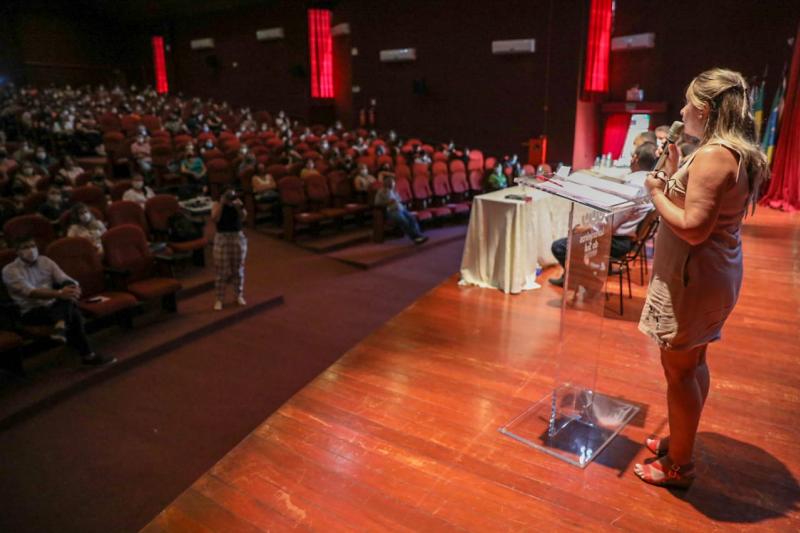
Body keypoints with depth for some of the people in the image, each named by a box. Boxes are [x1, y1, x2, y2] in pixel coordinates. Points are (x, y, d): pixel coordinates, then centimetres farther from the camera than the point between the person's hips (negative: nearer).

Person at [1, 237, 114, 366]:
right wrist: (59, 293, -41)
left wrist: (75, 288, -30)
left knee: (68, 285, -28)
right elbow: (30, 292, -24)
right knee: (73, 314, -31)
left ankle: (61, 324, -47)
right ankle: (88, 354, -23)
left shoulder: (45, 261, 8)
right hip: (31, 312, -5)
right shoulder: (9, 271, -8)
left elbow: (65, 279, -4)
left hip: (53, 305, 5)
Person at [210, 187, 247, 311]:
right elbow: (215, 219, -19)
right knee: (221, 269, 0)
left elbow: (243, 217, -13)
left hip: (238, 237, 2)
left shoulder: (238, 204, 1)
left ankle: (239, 295, 24)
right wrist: (222, 204, -21)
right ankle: (219, 298, 7)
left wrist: (239, 206, -26)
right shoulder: (217, 205, -4)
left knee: (238, 268, 10)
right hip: (222, 238, -2)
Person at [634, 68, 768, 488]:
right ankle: (682, 440, 37)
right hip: (716, 271, 10)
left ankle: (678, 465, 16)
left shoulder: (713, 156, -21)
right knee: (694, 362, 20)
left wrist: (656, 192, -15)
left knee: (679, 369, 2)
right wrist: (674, 174, 8)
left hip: (693, 276, -10)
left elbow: (693, 228, -27)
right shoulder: (738, 154, 10)